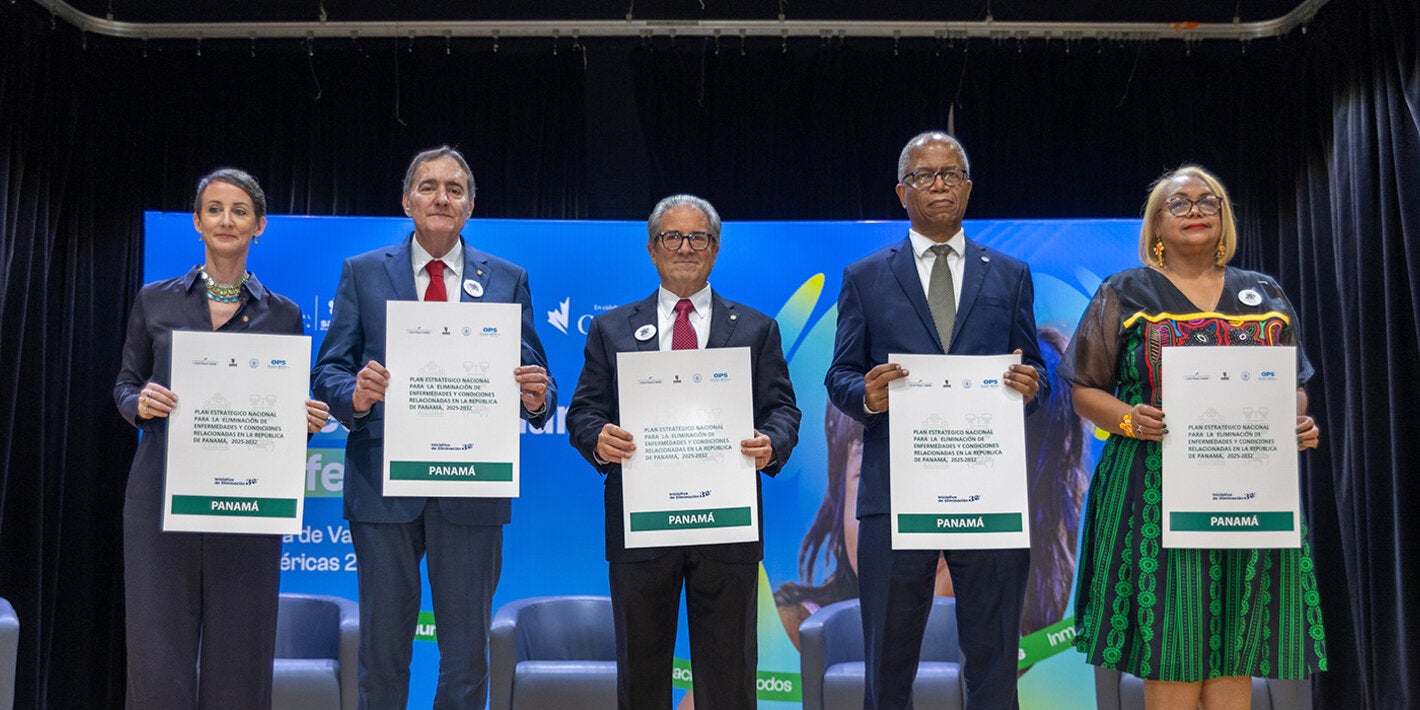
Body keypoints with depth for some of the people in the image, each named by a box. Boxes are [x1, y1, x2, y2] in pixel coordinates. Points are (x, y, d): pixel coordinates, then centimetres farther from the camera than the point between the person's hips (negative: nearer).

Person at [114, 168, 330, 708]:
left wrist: (308, 418, -10)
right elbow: (124, 385, 13)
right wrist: (141, 402, -9)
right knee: (157, 656, -1)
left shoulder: (282, 314, 8)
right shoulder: (155, 300, 9)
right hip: (160, 499, 0)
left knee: (239, 655, 2)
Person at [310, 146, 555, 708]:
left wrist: (538, 398, -18)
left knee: (467, 656, 9)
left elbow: (533, 379, 5)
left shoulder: (508, 280, 8)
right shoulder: (362, 273, 7)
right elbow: (329, 370, 2)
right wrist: (354, 395, -20)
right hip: (384, 487, 0)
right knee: (382, 652, 11)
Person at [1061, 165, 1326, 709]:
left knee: (1237, 649, 4)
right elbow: (1085, 390, 4)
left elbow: (1294, 385, 19)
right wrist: (1130, 419, -16)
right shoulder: (1125, 293, 6)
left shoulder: (1265, 296, 15)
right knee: (1171, 646, -4)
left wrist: (1299, 423, -3)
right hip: (1158, 488, -3)